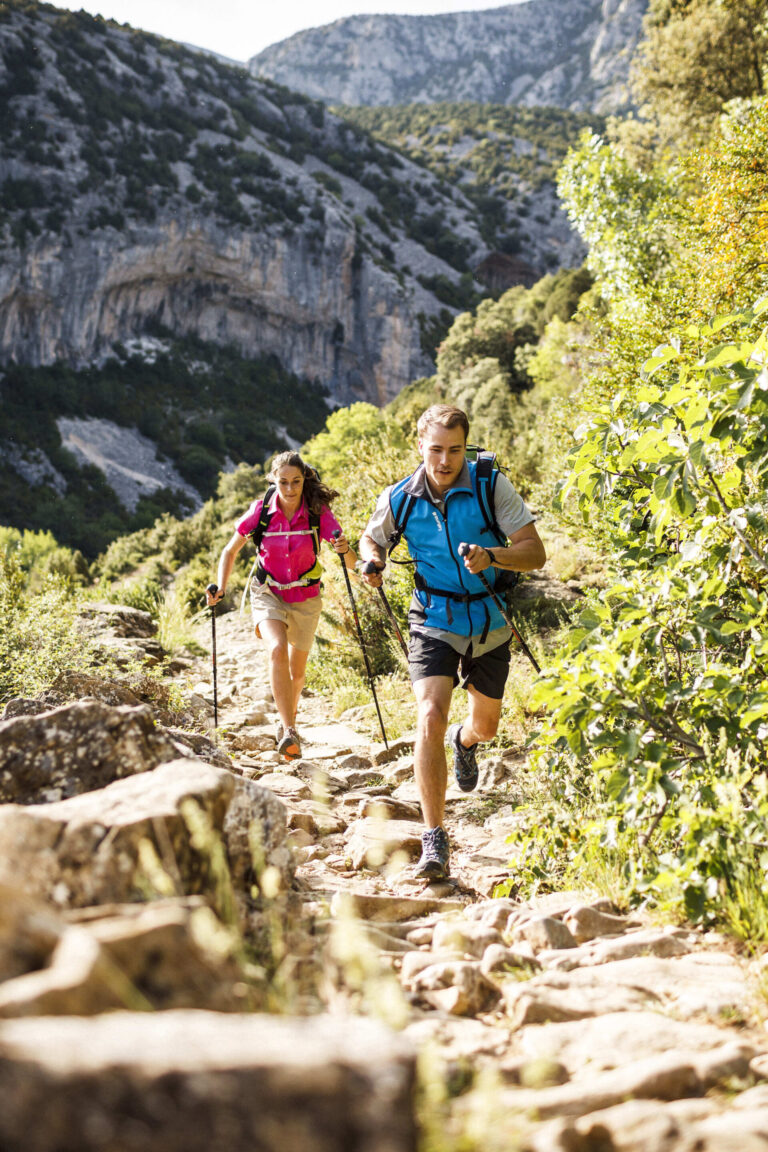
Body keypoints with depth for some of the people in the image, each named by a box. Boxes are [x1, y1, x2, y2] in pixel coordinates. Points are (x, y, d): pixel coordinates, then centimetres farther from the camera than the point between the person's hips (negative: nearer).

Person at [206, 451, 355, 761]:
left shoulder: (318, 512, -16)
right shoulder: (261, 510, -14)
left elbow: (351, 563, -19)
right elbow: (230, 551, 0)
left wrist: (345, 550, -42)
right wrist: (221, 588, -14)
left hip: (305, 598, 1)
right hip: (268, 593, -1)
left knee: (297, 671, 14)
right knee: (277, 650, -29)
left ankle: (288, 716, 46)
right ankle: (289, 732, -31)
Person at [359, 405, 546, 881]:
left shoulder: (491, 486, -16)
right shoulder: (398, 499, -10)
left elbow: (535, 552, -19)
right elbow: (371, 538, 11)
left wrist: (491, 556, -38)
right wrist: (374, 561, -13)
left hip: (490, 622, 1)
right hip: (435, 623, -1)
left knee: (486, 726, 19)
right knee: (431, 718, -22)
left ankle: (465, 741, 60)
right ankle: (434, 840, -17)